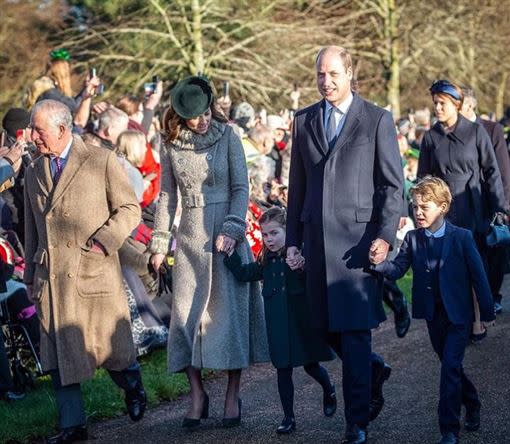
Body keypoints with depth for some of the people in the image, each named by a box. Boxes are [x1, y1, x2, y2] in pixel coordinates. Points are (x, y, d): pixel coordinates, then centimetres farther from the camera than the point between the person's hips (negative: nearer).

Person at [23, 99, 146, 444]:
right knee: (58, 355, 1)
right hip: (52, 279, 4)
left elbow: (130, 209, -1)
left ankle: (133, 386, 33)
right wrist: (31, 278, 16)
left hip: (94, 271, -4)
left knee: (112, 348, 2)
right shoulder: (34, 173, 14)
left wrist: (102, 241, -14)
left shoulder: (102, 161, -1)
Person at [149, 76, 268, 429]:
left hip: (226, 233, -2)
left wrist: (233, 229, -14)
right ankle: (197, 394, 6)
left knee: (230, 310, -3)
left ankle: (233, 396, 4)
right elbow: (167, 197, 10)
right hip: (190, 238, 2)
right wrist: (160, 244, 7)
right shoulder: (173, 146, 4)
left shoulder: (227, 136, -1)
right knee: (187, 313, -2)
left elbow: (241, 187, -3)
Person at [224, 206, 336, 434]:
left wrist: (303, 267, -41)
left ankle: (329, 391, 42)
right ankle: (288, 417, 14)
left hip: (303, 320, -4)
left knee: (311, 365, 9)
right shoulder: (265, 260, 7)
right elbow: (243, 274, 8)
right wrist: (230, 254, -2)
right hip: (278, 323, 4)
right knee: (283, 369, 5)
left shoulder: (300, 253, -10)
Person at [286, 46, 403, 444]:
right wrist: (293, 239, 12)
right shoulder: (304, 121, 13)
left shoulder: (377, 120, 0)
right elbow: (297, 184, 16)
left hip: (358, 237, -5)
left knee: (355, 328, -6)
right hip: (318, 236, 5)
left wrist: (385, 235, -12)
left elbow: (394, 184, -2)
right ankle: (374, 371, 35)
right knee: (326, 325, 8)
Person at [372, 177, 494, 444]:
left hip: (459, 314, -4)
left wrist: (487, 313, -4)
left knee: (450, 367, -12)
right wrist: (377, 264, -32)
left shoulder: (462, 237, -9)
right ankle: (472, 406, 39)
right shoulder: (412, 239, 1)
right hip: (433, 315, 4)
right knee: (451, 367, 16)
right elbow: (398, 267, -11)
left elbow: (478, 276, -5)